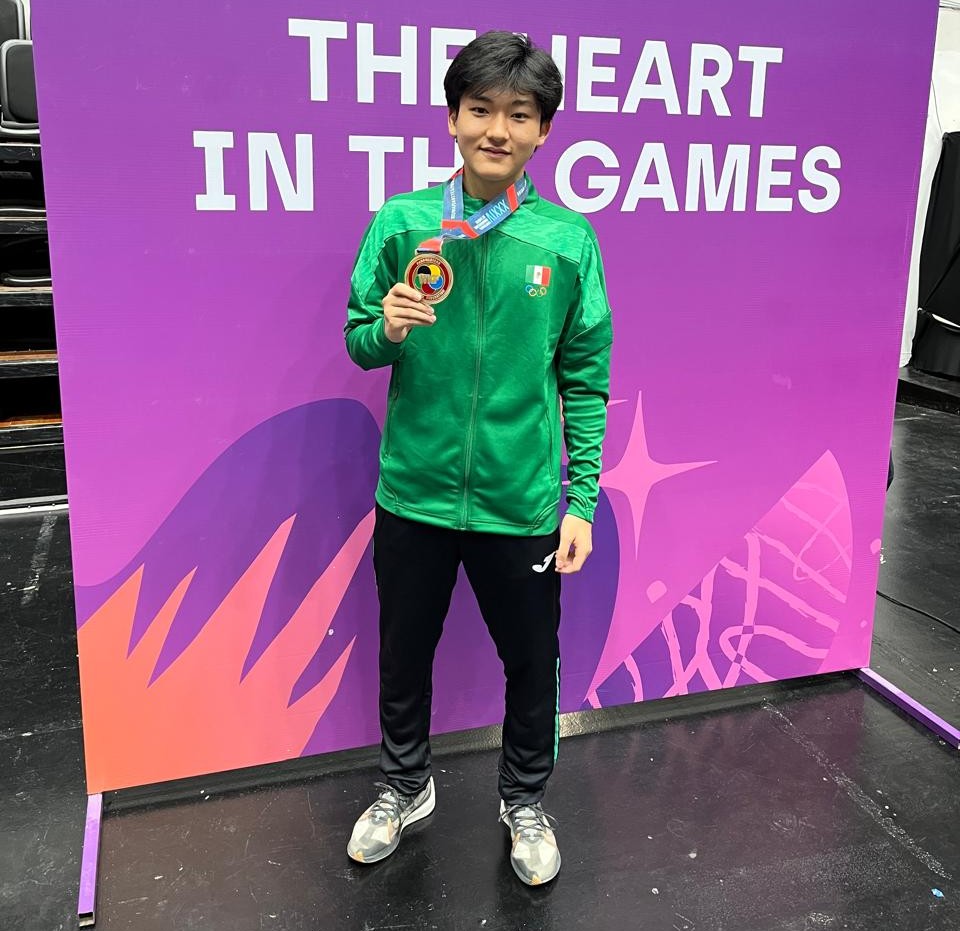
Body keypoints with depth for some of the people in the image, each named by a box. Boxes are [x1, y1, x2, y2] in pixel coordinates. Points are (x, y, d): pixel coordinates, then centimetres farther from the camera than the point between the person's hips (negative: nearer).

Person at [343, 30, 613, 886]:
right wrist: (387, 328, -21)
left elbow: (587, 380, -2)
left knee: (531, 662, 16)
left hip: (521, 502, 0)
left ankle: (525, 800, 43)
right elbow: (359, 343, 3)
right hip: (413, 493, 1)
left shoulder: (568, 240, -6)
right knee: (403, 654, 18)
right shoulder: (400, 224, -4)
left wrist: (582, 500, -5)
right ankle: (405, 787, 46)